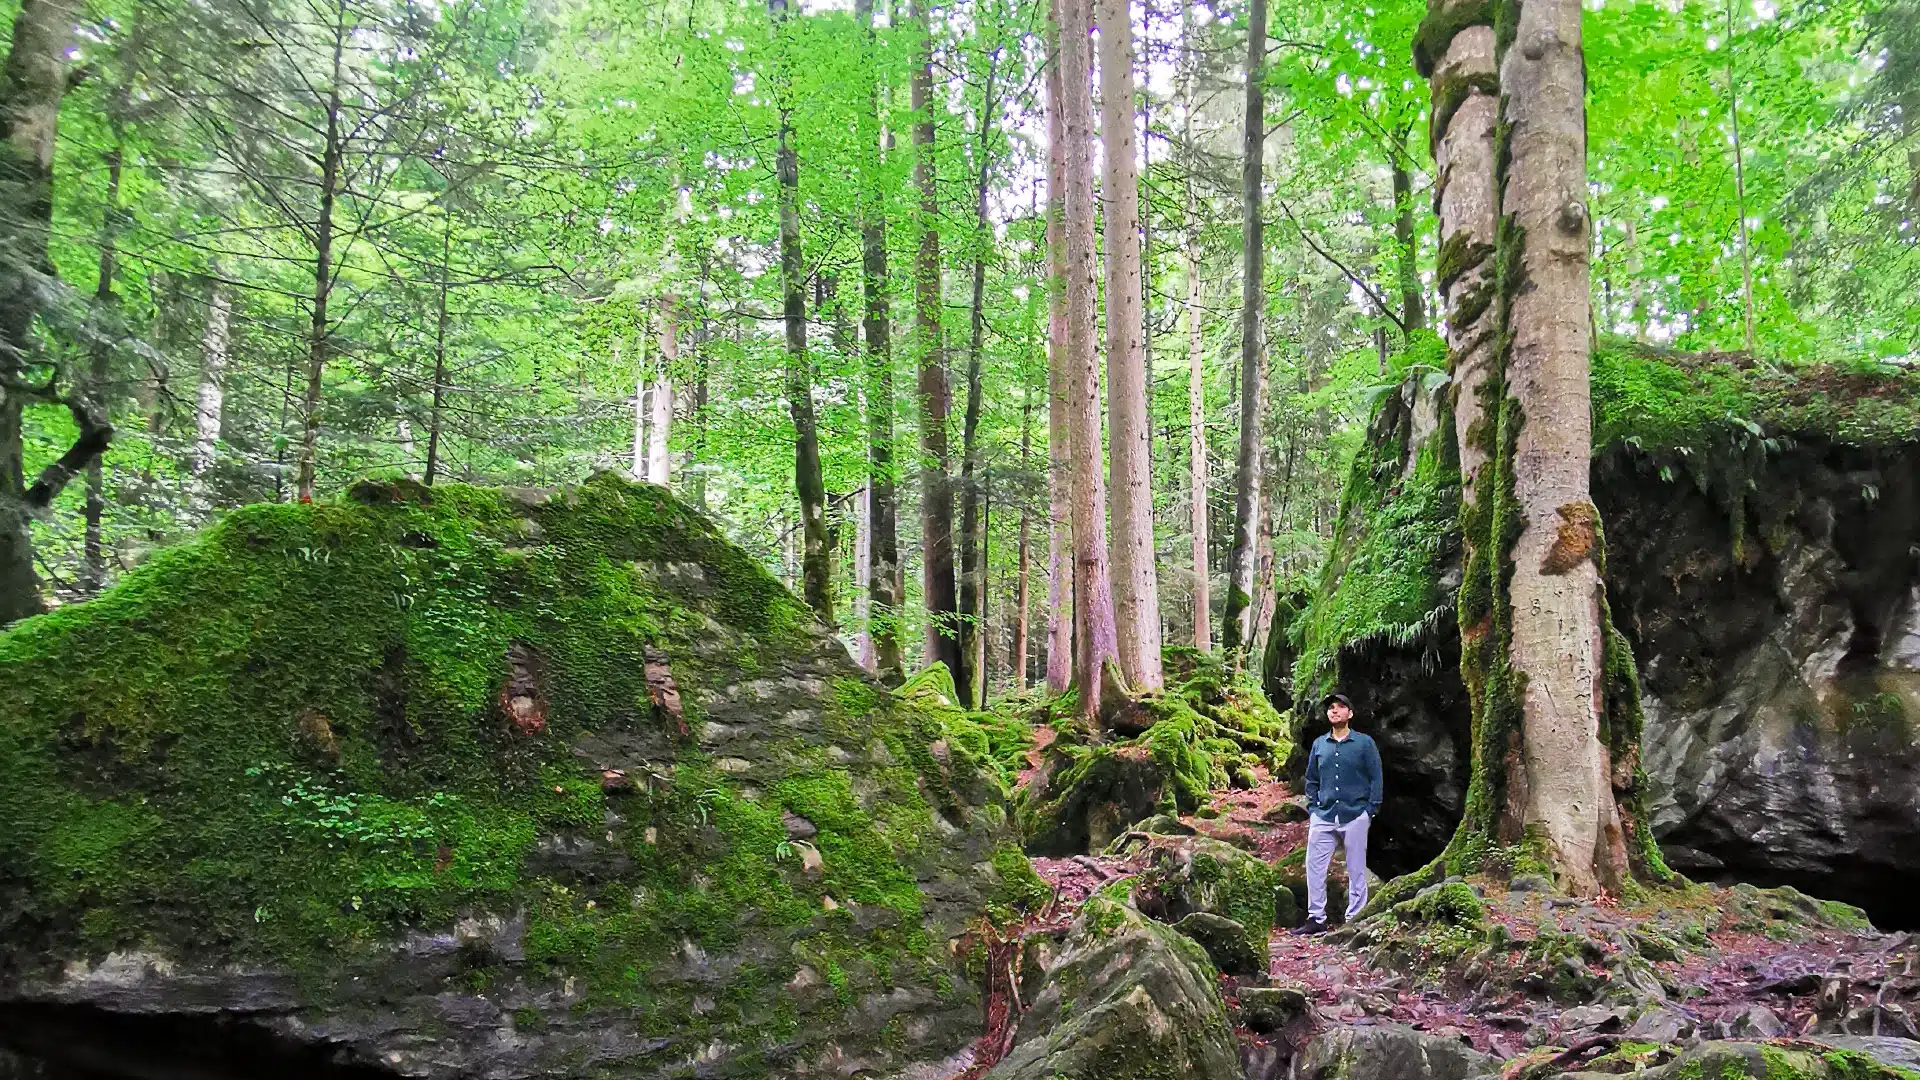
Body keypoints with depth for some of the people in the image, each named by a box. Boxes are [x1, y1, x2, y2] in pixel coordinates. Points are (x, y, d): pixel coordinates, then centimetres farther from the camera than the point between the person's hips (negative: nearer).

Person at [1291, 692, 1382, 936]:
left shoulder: (1364, 743, 1)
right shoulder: (1319, 744, 11)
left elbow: (1375, 778, 0)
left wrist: (1371, 809, -7)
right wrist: (1312, 807, 7)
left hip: (1355, 815, -3)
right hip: (1323, 815, 3)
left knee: (1356, 870, 4)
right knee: (1314, 867, 1)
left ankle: (1355, 920, 13)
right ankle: (1316, 919, 10)